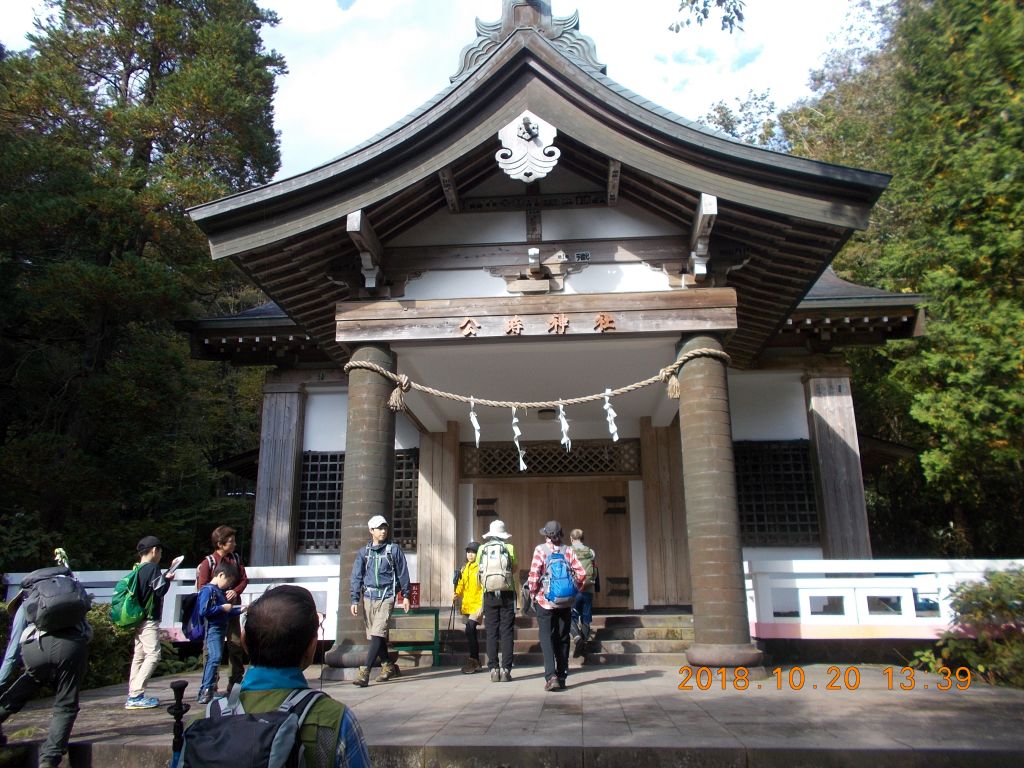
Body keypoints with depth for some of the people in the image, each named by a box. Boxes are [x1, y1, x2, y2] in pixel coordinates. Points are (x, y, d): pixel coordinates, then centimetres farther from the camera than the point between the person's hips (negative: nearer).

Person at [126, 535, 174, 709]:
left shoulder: (138, 570, 11)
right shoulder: (153, 568, -13)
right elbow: (160, 590, -17)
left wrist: (164, 577, 13)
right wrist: (167, 579, -1)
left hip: (138, 618, 9)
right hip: (149, 619, -9)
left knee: (139, 656, 11)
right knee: (153, 655, -7)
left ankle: (133, 696, 14)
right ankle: (136, 696, -10)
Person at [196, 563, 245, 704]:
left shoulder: (221, 591, 16)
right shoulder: (208, 590, -12)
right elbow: (203, 611, -22)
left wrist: (240, 609, 14)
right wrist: (222, 608, -17)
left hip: (221, 628, 10)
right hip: (212, 629, -10)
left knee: (212, 659, 14)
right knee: (215, 657, -21)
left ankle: (204, 691, 22)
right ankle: (207, 690, -20)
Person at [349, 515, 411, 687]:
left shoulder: (394, 549, 4)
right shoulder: (363, 552, 9)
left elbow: (403, 574, 7)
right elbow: (356, 577, 7)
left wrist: (405, 596, 3)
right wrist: (355, 600, -1)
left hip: (386, 597, -3)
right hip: (368, 597, 3)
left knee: (378, 634, -15)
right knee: (373, 635, 9)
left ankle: (364, 672, -17)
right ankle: (388, 666, 26)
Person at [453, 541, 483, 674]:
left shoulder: (480, 568, -9)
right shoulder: (464, 569, 14)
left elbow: (484, 588, -12)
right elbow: (461, 585, 19)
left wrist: (481, 606, -17)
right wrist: (457, 593, -1)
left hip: (477, 605, -7)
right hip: (467, 605, 7)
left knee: (470, 631, -17)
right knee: (471, 633, 11)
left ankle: (472, 661, -7)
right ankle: (476, 662, 20)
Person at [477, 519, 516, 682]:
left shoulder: (482, 549, 2)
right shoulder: (509, 548, -3)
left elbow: (479, 570, 11)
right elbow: (514, 568, 5)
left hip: (489, 595, 2)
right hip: (507, 594, -1)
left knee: (491, 632, 7)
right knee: (507, 632, 3)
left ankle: (494, 669, 6)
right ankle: (505, 669, 1)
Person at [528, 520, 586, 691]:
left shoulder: (540, 550, -7)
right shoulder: (568, 551, 1)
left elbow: (534, 574, -16)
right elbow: (582, 574, -5)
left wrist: (533, 592, 0)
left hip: (545, 601, -3)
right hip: (565, 602, 3)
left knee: (546, 638, 2)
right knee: (562, 640, 12)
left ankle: (551, 676, -12)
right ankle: (562, 677, 17)